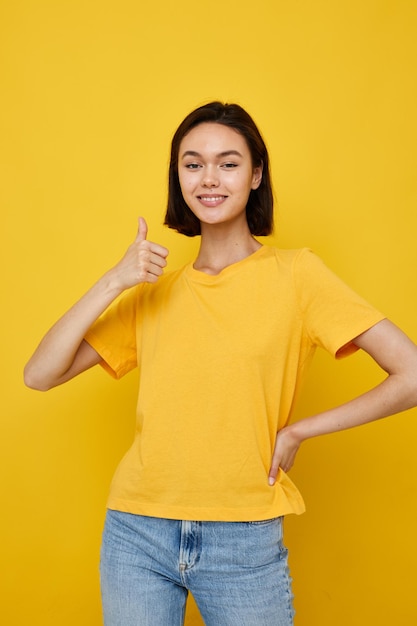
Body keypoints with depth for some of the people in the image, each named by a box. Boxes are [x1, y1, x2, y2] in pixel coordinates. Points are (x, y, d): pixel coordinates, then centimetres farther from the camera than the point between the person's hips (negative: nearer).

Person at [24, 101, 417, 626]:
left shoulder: (295, 273, -5)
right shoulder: (153, 291, 5)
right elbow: (38, 376, -1)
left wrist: (298, 430, -8)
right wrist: (113, 282, -12)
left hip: (245, 543, -2)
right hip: (138, 536, 3)